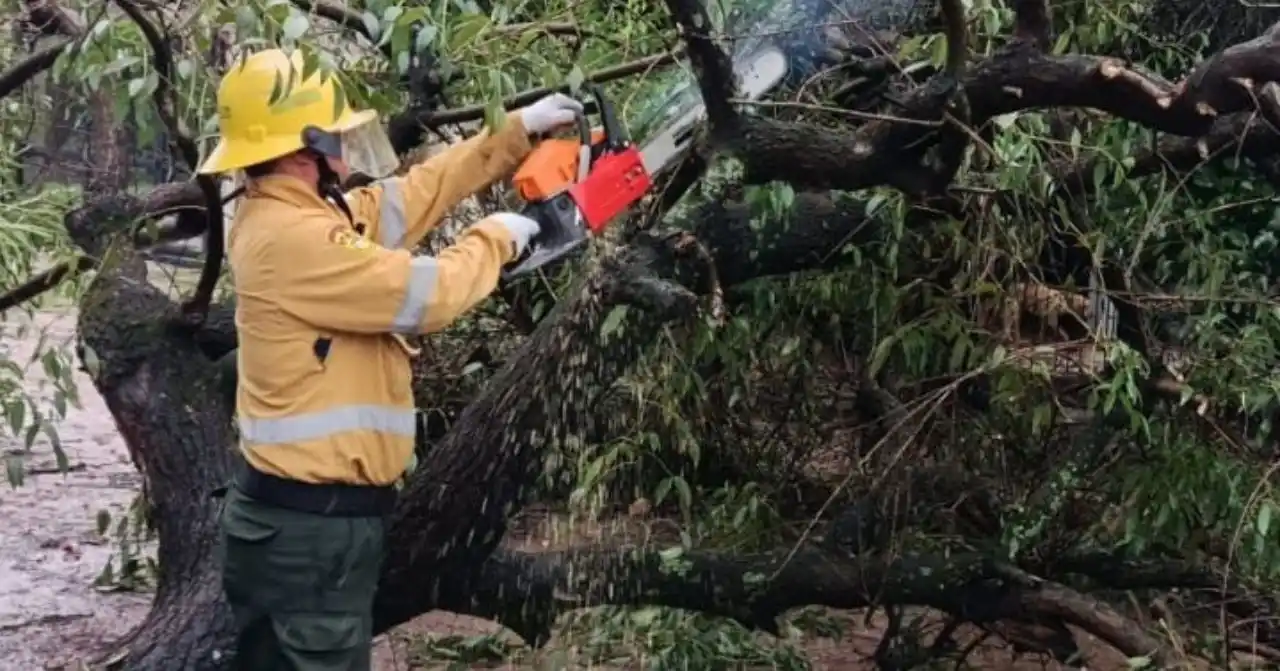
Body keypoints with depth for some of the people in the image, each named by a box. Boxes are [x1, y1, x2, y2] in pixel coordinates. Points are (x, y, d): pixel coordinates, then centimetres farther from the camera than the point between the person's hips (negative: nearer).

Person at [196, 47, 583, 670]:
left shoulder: (285, 217, 10)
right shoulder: (293, 238, -21)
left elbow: (415, 191, 18)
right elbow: (428, 293, -20)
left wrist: (517, 132, 19)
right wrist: (495, 239, 0)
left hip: (287, 515, 11)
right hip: (311, 527, -11)